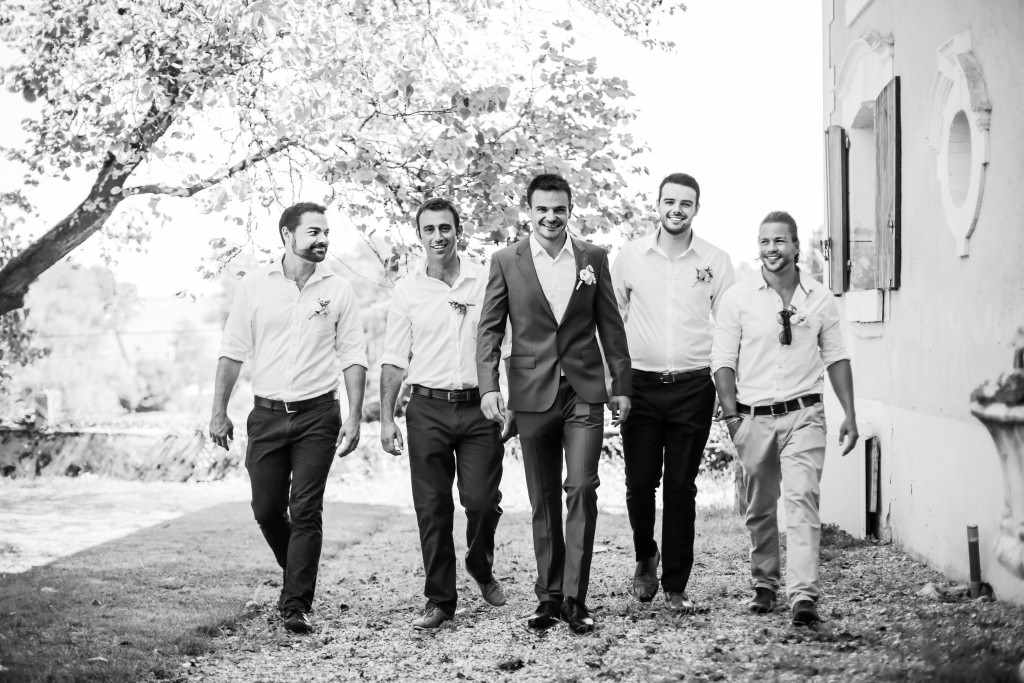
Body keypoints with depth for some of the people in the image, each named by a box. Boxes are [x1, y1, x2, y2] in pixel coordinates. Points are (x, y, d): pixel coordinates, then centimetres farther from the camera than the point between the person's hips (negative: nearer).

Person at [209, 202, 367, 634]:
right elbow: (232, 352, 5)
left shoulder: (337, 291, 1)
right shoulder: (255, 286, 1)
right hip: (267, 414, 1)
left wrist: (354, 416, -5)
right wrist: (219, 412, 1)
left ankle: (296, 605, 1)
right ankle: (299, 577, 33)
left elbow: (352, 357, 3)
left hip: (318, 415, -1)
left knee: (306, 512, -5)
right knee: (267, 510, 8)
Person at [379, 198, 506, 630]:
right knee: (432, 508, 1)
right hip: (428, 408, 1)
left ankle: (481, 567, 23)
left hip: (478, 406, -1)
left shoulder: (486, 281, 3)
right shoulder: (407, 291, 5)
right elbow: (394, 360, 7)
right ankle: (439, 598, 11)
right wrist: (387, 419, 1)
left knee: (482, 501, -6)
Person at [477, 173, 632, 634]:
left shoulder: (593, 258, 6)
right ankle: (549, 596, 17)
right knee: (543, 501, 8)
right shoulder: (506, 261, 3)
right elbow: (490, 328, 2)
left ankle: (574, 598, -4)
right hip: (532, 395, 0)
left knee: (582, 489, -10)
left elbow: (611, 325, 9)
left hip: (585, 393, 0)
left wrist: (621, 385, 7)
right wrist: (489, 387, -9)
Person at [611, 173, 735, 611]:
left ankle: (676, 585, 11)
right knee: (639, 482, -1)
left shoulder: (716, 261, 2)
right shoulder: (630, 257, 3)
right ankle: (645, 558, 27)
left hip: (693, 386, 0)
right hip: (640, 383, 1)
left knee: (681, 487, 2)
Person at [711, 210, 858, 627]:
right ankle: (764, 585, 26)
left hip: (803, 415, -1)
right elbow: (723, 361, 1)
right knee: (759, 508, 10)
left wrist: (849, 416, 6)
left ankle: (804, 595, -19)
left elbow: (836, 358, 11)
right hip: (754, 417, 1)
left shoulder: (820, 299, 6)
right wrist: (731, 415, -8)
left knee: (802, 498, -14)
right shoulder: (738, 299, 2)